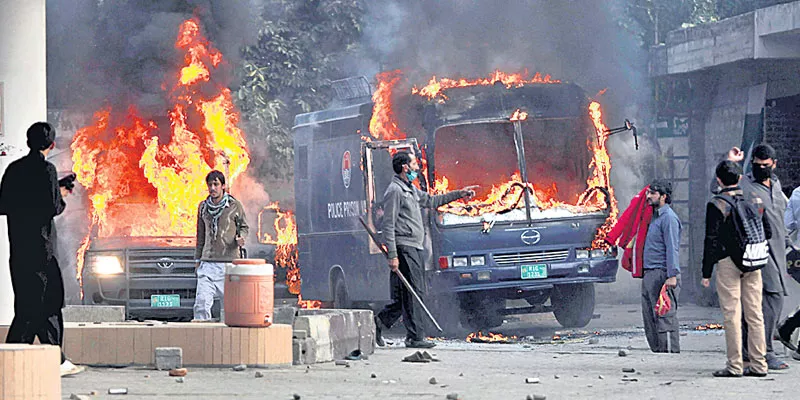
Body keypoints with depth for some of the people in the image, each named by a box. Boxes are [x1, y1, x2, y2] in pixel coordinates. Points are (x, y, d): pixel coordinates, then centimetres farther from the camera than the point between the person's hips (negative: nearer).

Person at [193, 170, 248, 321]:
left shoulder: (235, 206, 1)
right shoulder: (203, 207, 11)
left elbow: (244, 226, 13)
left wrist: (240, 238, -9)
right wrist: (198, 259, 19)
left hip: (229, 261, -2)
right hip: (208, 262, 2)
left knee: (228, 303, -1)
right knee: (202, 301, -11)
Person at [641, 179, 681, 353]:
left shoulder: (668, 218, -10)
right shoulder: (656, 216, 20)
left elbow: (672, 248, -17)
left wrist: (672, 275, -22)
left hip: (662, 274, -10)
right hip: (650, 274, 10)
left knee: (665, 316, -10)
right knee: (649, 317, 10)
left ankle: (670, 351, -9)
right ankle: (657, 351, 14)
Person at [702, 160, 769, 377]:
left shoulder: (717, 205, -8)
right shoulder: (756, 201, 6)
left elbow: (711, 241, -9)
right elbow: (767, 232, 11)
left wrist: (706, 273, -5)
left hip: (728, 262, -5)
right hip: (754, 265, 5)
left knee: (732, 315, -3)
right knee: (755, 314, 7)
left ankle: (735, 365, -5)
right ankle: (758, 364, 7)